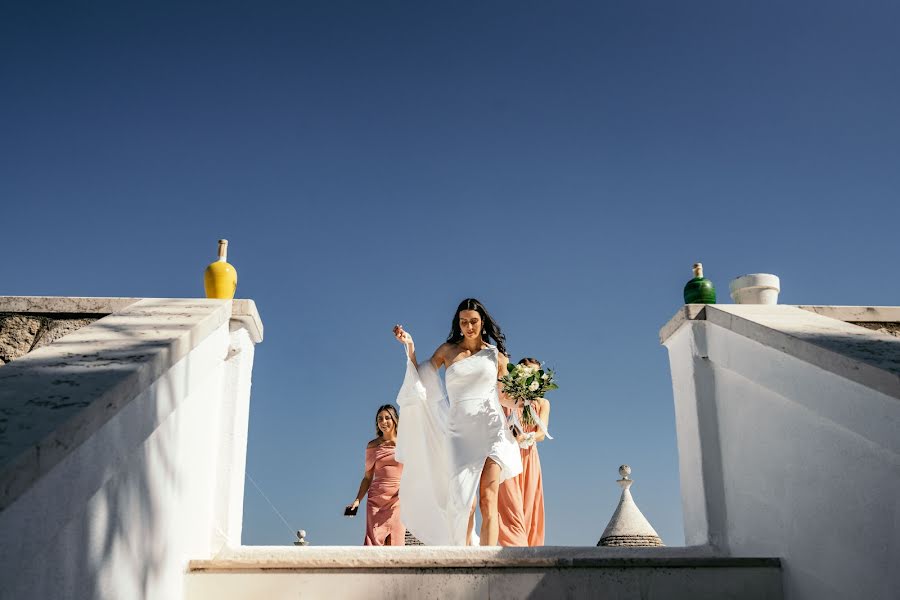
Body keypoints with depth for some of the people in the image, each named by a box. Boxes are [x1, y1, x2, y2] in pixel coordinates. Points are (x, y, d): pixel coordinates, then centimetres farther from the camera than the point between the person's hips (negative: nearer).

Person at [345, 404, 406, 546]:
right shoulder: (373, 446, 11)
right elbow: (368, 477, 14)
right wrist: (357, 500, 4)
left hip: (398, 500, -1)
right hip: (376, 498, 1)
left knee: (395, 544, -6)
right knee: (373, 542, -10)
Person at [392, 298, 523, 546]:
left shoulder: (495, 355, 12)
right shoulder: (447, 350, 12)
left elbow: (503, 396, 17)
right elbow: (421, 377, 12)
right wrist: (410, 347, 2)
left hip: (490, 429, 0)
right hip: (459, 430, 1)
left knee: (488, 501, -11)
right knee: (464, 501, -7)